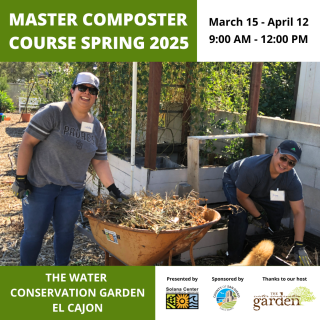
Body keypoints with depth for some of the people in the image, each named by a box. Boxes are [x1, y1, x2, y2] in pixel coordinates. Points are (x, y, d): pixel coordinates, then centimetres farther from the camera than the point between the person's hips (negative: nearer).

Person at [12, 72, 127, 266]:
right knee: (34, 232, 4)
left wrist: (113, 189, 1)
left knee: (65, 230, 13)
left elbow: (100, 161, 8)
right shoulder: (53, 113, -14)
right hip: (40, 184, -4)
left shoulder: (97, 128, 3)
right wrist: (21, 178, -16)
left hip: (73, 189, 4)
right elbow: (27, 142, -14)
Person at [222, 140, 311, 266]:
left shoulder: (292, 179, -29)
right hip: (233, 181, -6)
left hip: (260, 188, 6)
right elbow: (242, 197, -29)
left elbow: (299, 212, -25)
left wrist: (299, 246, -28)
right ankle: (234, 259, -12)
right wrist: (257, 217, -17)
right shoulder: (253, 168, -44)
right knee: (240, 213, -28)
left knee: (277, 208, -10)